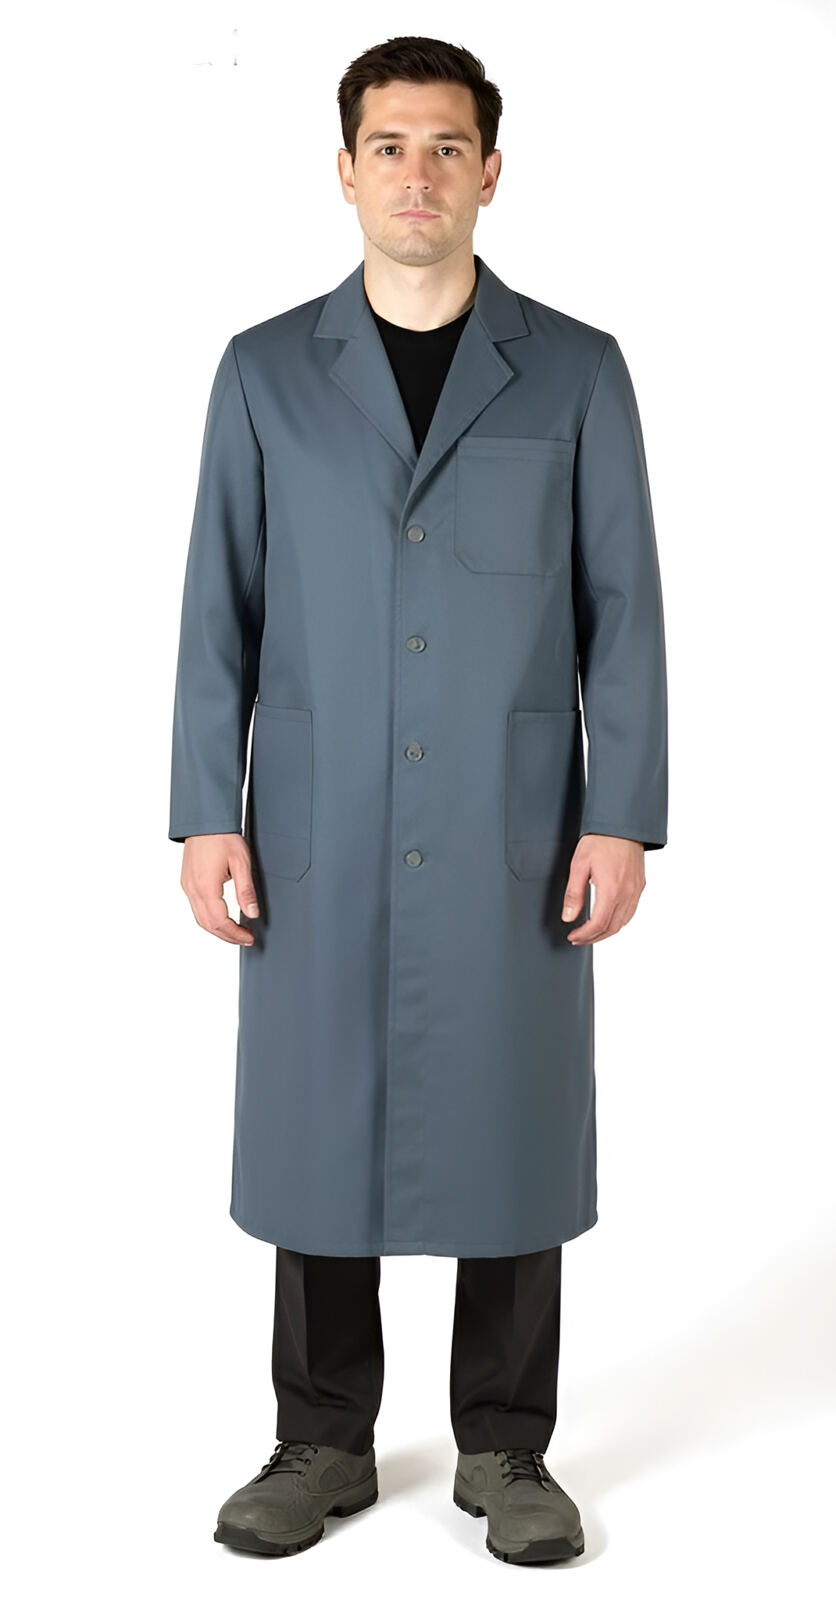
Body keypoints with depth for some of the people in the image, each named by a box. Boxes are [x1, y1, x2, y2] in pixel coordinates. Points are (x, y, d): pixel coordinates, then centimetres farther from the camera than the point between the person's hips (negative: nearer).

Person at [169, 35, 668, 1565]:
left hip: (513, 839, 0)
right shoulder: (265, 371, 5)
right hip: (316, 839, 1)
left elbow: (622, 611, 1)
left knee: (512, 1137, 6)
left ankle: (505, 1451, 23)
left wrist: (620, 822, -6)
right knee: (315, 1136, 7)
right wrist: (206, 815, -2)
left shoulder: (577, 370, 3)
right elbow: (220, 607, 4)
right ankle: (323, 1442, 24)